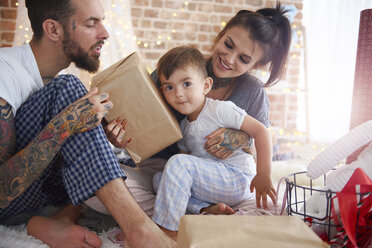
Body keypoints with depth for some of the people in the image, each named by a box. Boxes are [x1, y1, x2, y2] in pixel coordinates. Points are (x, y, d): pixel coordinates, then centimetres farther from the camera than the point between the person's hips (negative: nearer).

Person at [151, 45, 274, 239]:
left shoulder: (220, 109, -11)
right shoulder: (183, 126, 12)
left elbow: (260, 131, -14)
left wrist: (263, 176, -19)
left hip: (238, 179, -8)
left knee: (178, 163, -24)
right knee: (159, 178, 1)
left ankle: (168, 230, -20)